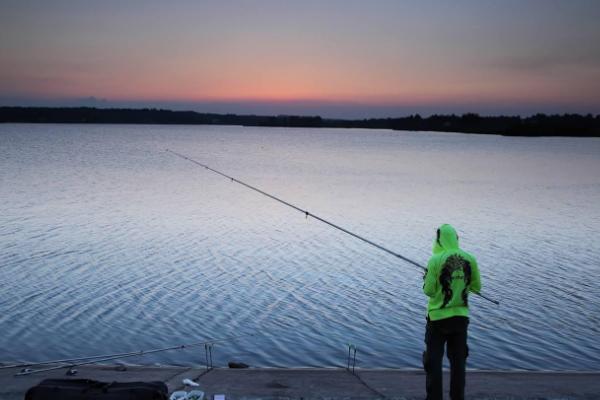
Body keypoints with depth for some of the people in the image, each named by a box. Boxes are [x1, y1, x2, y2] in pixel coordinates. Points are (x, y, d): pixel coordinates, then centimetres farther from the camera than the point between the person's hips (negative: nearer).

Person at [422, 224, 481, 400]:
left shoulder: (436, 260, -14)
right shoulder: (469, 260, -3)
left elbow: (429, 291, -11)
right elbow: (476, 287, 7)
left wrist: (427, 279, 8)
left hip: (437, 317, -3)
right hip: (461, 316, 4)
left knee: (434, 361, 6)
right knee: (458, 360, 13)